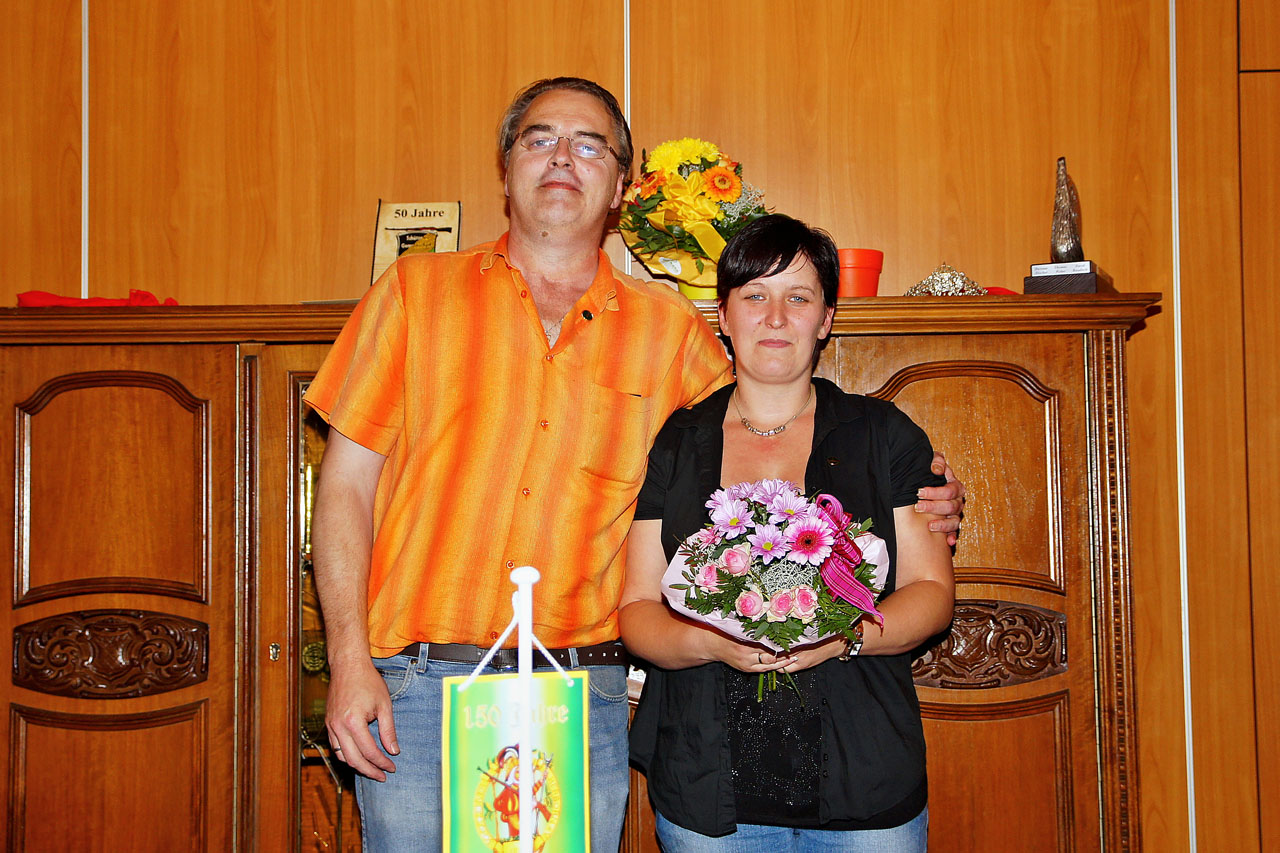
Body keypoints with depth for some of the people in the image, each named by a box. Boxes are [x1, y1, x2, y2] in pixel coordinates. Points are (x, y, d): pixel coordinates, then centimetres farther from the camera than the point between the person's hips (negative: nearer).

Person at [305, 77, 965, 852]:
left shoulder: (670, 331, 7)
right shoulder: (415, 292, 5)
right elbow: (347, 483, 3)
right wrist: (350, 661, -5)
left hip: (582, 701, 1)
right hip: (416, 689, 0)